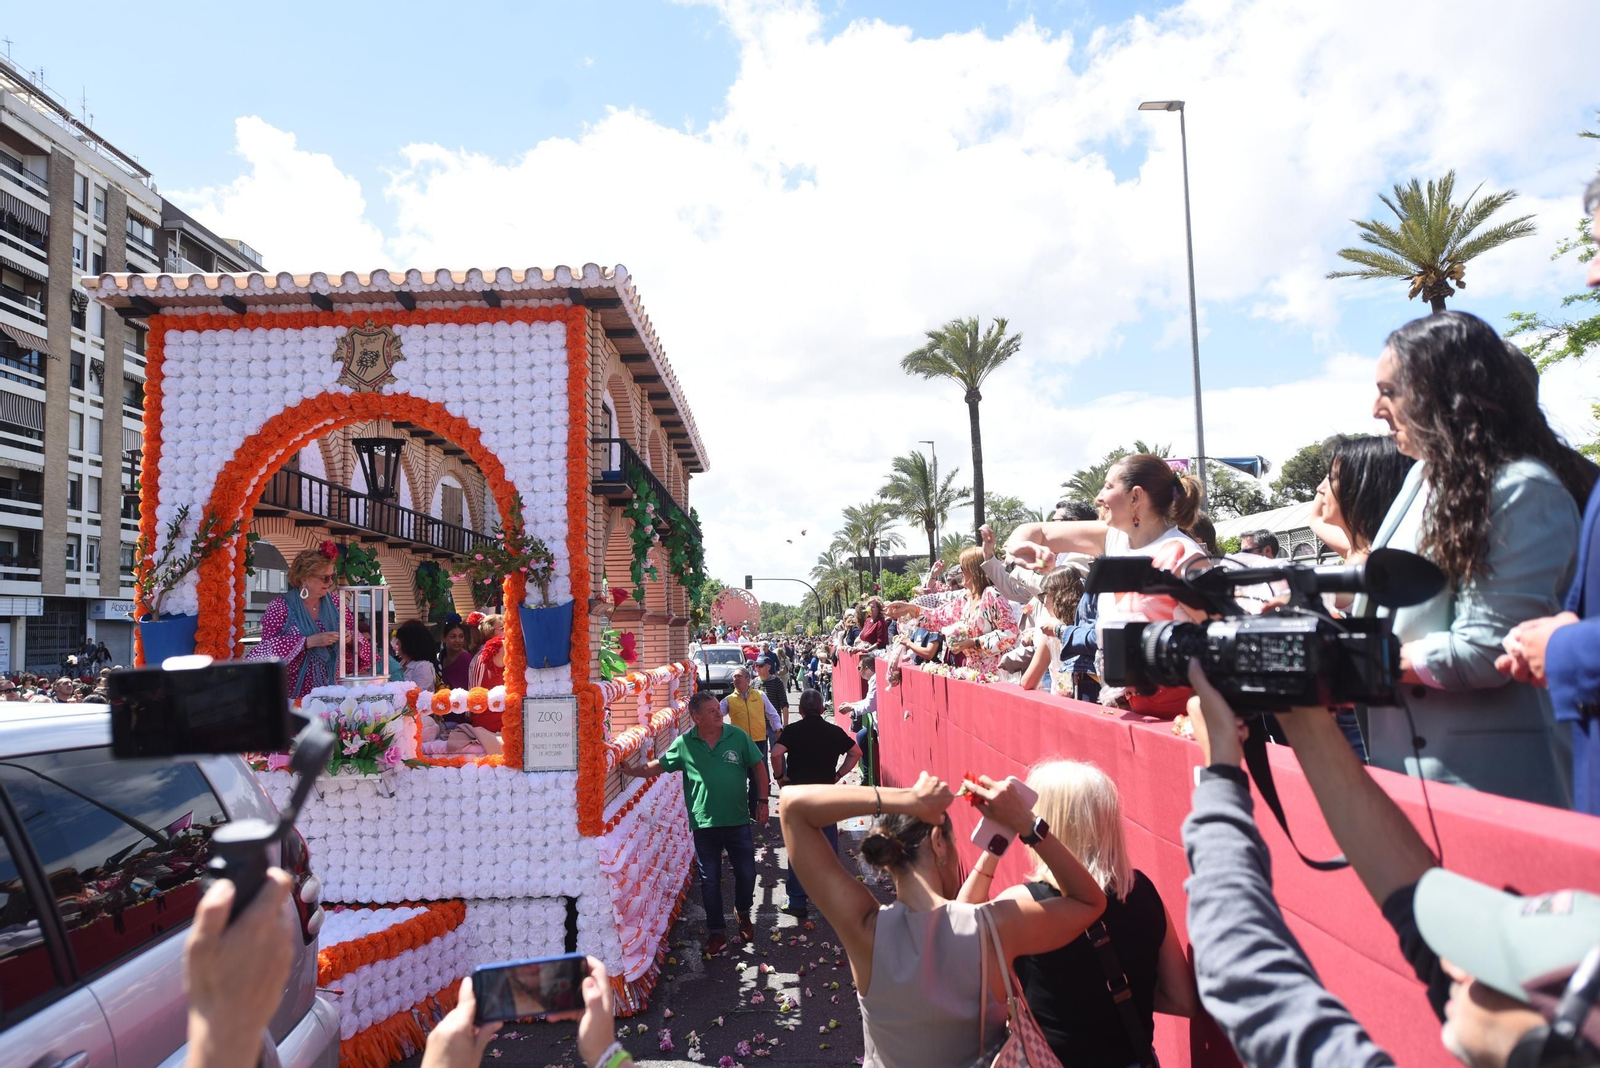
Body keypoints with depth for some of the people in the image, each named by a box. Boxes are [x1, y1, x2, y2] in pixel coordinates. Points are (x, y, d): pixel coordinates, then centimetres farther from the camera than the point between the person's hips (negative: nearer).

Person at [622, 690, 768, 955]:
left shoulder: (738, 736, -6)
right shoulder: (684, 744, -6)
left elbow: (758, 766, 2)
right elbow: (659, 765, 5)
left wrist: (762, 800, -1)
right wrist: (633, 770, -10)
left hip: (738, 822, 1)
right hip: (705, 824, 0)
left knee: (746, 873, 11)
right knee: (710, 881, 9)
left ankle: (743, 912, 41)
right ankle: (716, 931, 27)